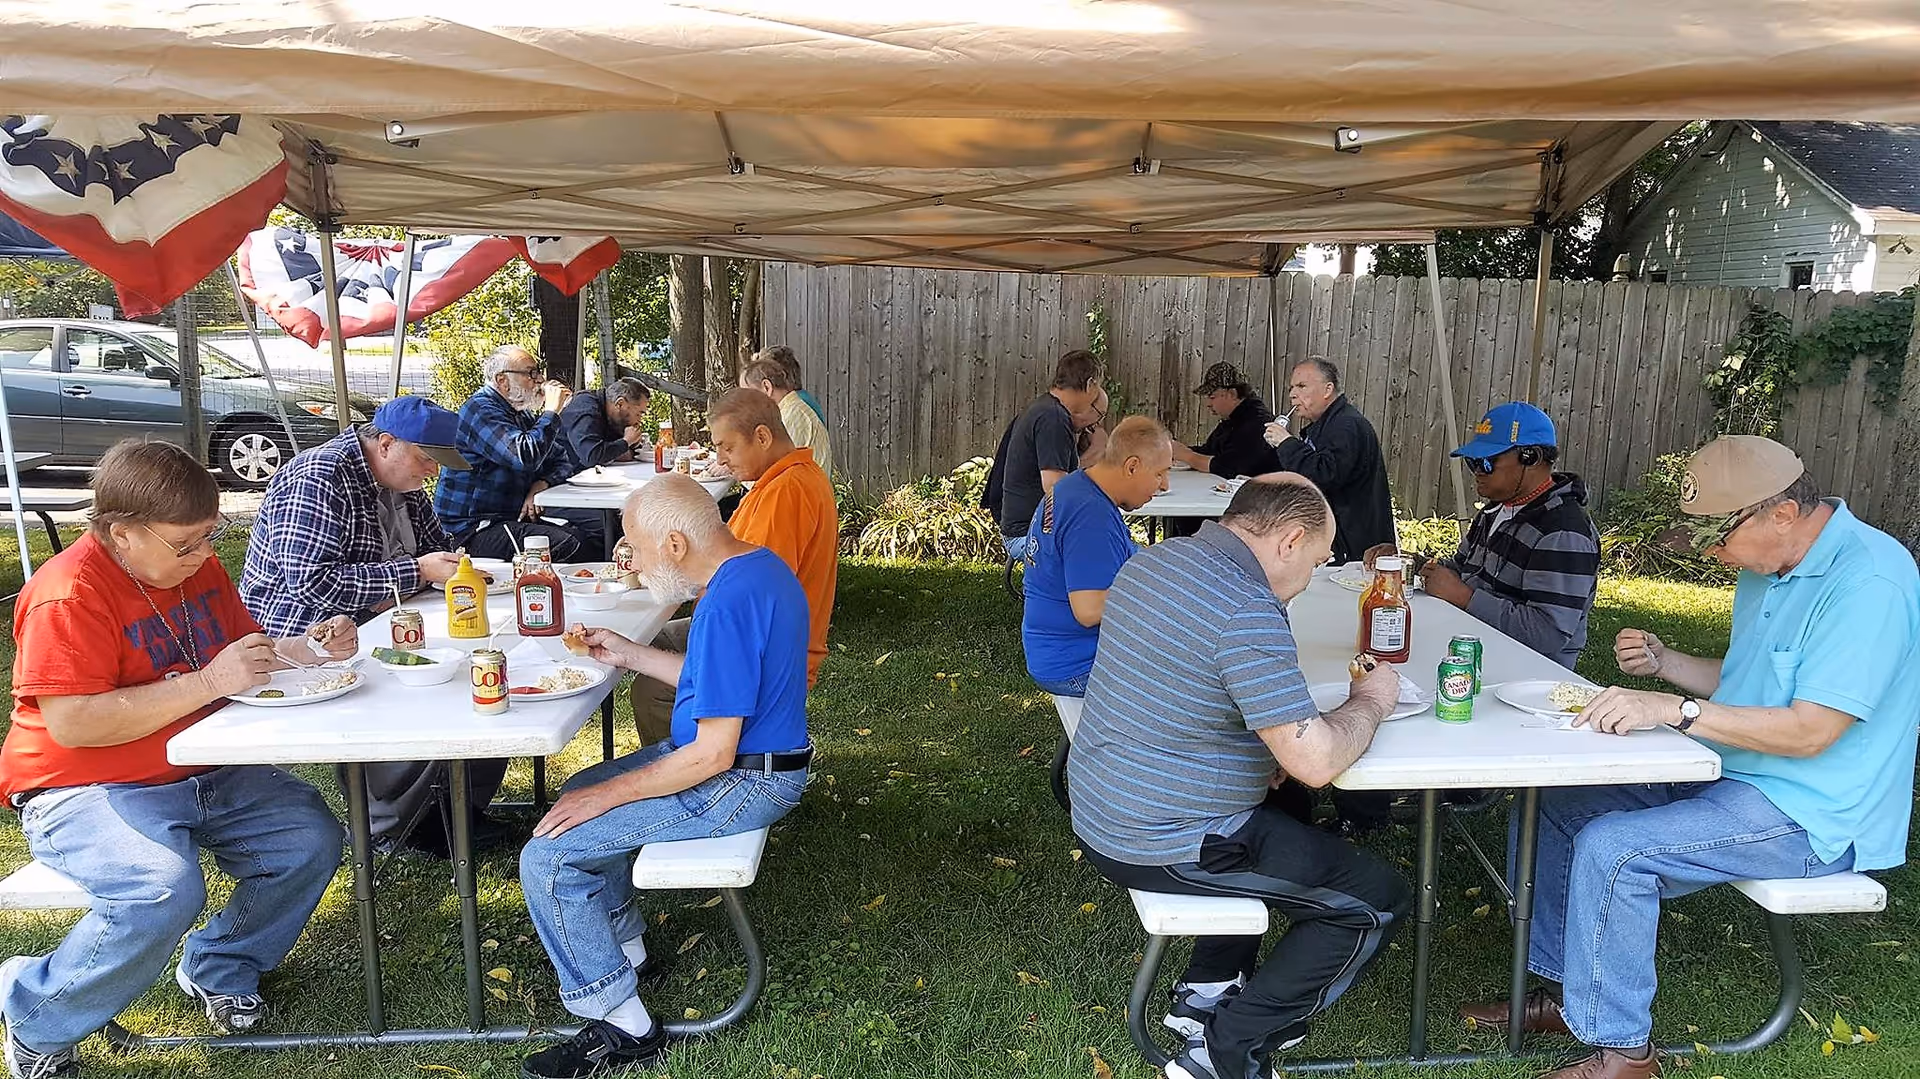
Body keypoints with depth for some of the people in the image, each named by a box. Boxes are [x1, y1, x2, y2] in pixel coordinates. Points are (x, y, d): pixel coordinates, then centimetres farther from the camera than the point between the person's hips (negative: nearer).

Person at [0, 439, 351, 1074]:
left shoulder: (197, 565, 6)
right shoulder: (70, 594, -20)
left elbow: (246, 651, 19)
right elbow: (72, 724, -27)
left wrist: (304, 647, -3)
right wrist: (207, 682, -29)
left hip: (202, 774, 8)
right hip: (86, 789, -7)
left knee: (312, 841, -9)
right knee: (165, 894, -31)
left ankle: (217, 969, 15)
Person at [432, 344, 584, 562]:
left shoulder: (522, 415, 17)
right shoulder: (481, 410, -12)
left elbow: (563, 463, 17)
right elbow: (526, 457, -28)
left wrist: (541, 484, -6)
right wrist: (551, 412, -15)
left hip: (513, 518, 9)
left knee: (594, 540, -10)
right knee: (564, 546, -30)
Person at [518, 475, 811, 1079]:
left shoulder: (727, 605, -28)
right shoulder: (759, 566, 5)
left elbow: (713, 755, -26)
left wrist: (608, 795, -15)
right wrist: (629, 656, 12)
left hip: (743, 782, -11)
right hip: (753, 755, 11)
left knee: (548, 857, -10)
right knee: (579, 791, 23)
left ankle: (623, 1027, 1)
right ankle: (624, 947, 32)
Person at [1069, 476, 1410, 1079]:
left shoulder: (1150, 561, 5)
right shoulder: (1247, 614, -25)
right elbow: (1315, 763, -25)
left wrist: (1265, 754, 11)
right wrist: (1370, 698, -5)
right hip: (1167, 846, -9)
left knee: (1282, 825, 33)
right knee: (1376, 899, 4)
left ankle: (1208, 990, 33)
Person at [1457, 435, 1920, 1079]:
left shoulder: (1868, 581, -22)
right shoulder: (1767, 569, 9)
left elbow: (1810, 730, -27)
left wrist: (1674, 709, -28)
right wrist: (1664, 662, 2)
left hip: (1811, 815, -10)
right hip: (1733, 778, 10)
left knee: (1611, 848, -25)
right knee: (1559, 803, 4)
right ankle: (1563, 988, 14)